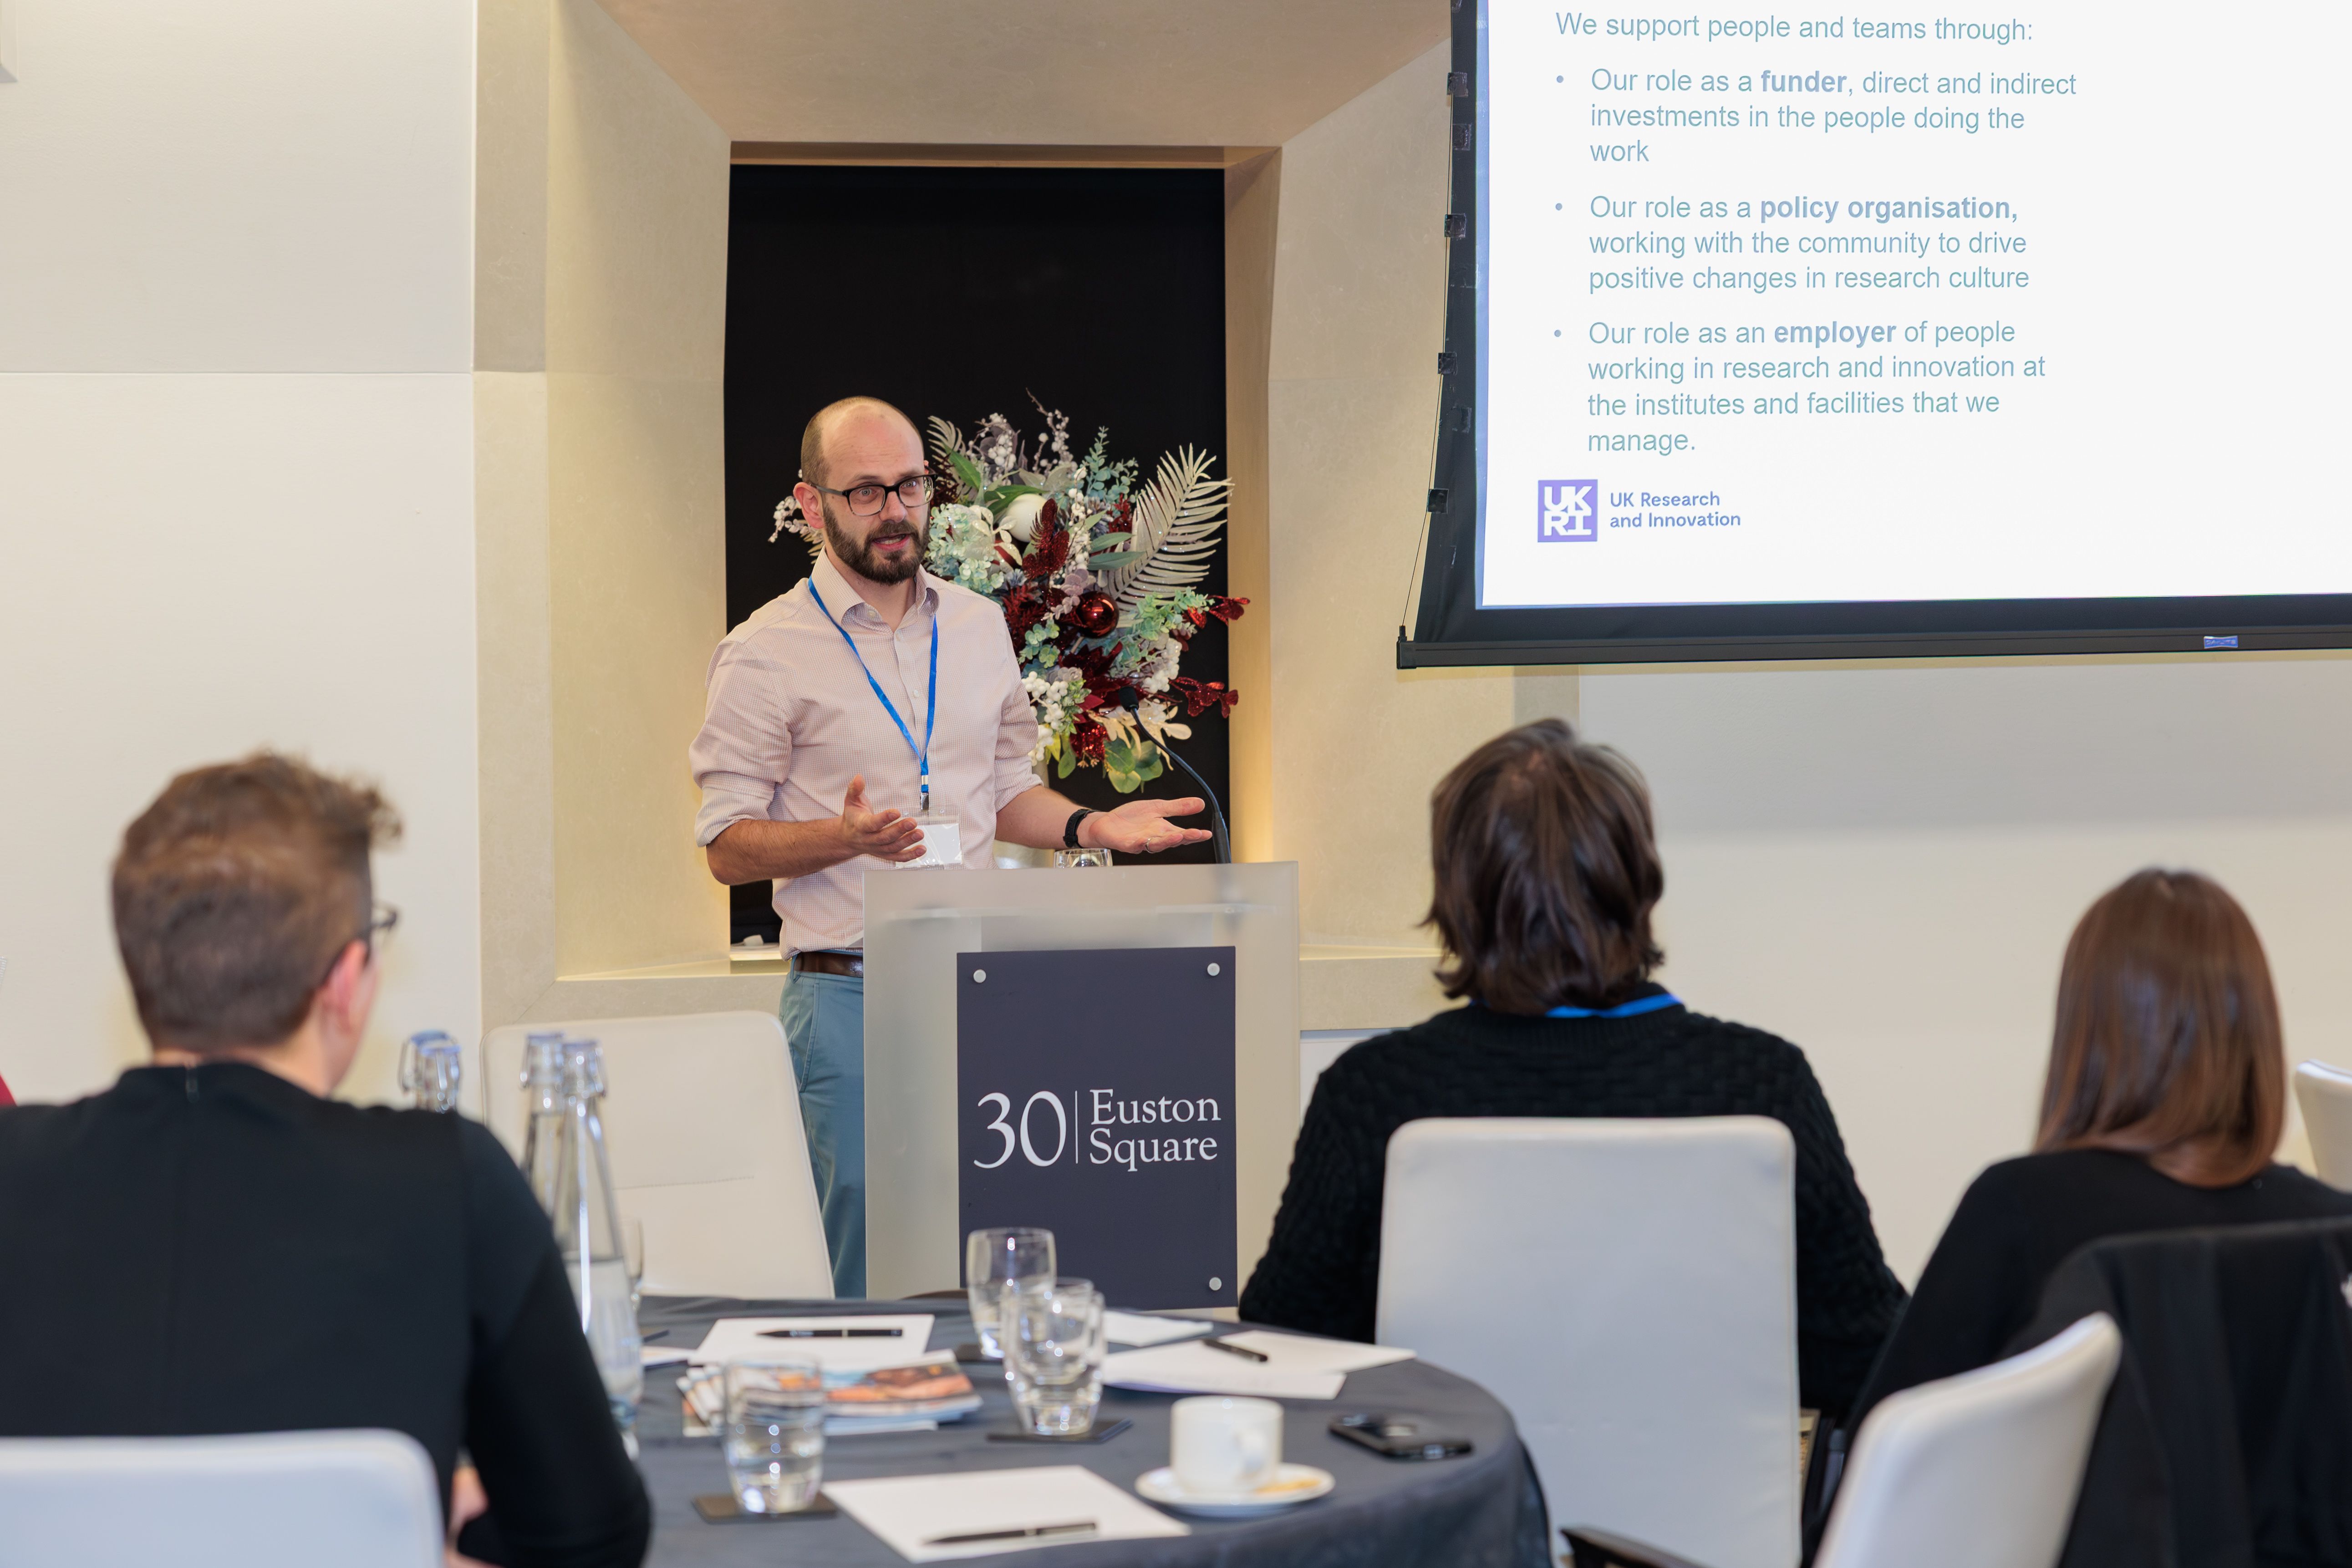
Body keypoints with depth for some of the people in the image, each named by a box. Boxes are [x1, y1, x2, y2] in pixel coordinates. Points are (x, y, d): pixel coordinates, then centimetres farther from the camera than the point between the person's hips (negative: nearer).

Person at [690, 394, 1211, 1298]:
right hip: (848, 996, -4)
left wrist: (1090, 826, 2)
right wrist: (847, 837, -21)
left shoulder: (978, 626, 13)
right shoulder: (768, 654, -4)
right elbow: (727, 848, -4)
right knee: (870, 1280, -4)